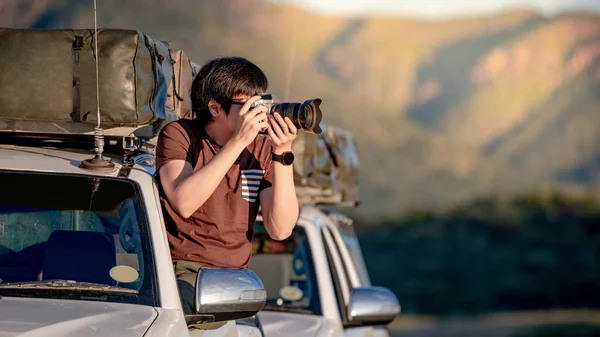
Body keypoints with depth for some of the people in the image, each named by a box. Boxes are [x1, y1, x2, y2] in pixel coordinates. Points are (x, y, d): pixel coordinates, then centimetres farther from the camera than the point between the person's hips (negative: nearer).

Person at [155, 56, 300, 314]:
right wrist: (238, 141, -21)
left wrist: (282, 154, -13)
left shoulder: (262, 150, 7)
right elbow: (183, 203, -21)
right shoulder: (178, 135, -1)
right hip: (180, 272, -4)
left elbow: (280, 229, -5)